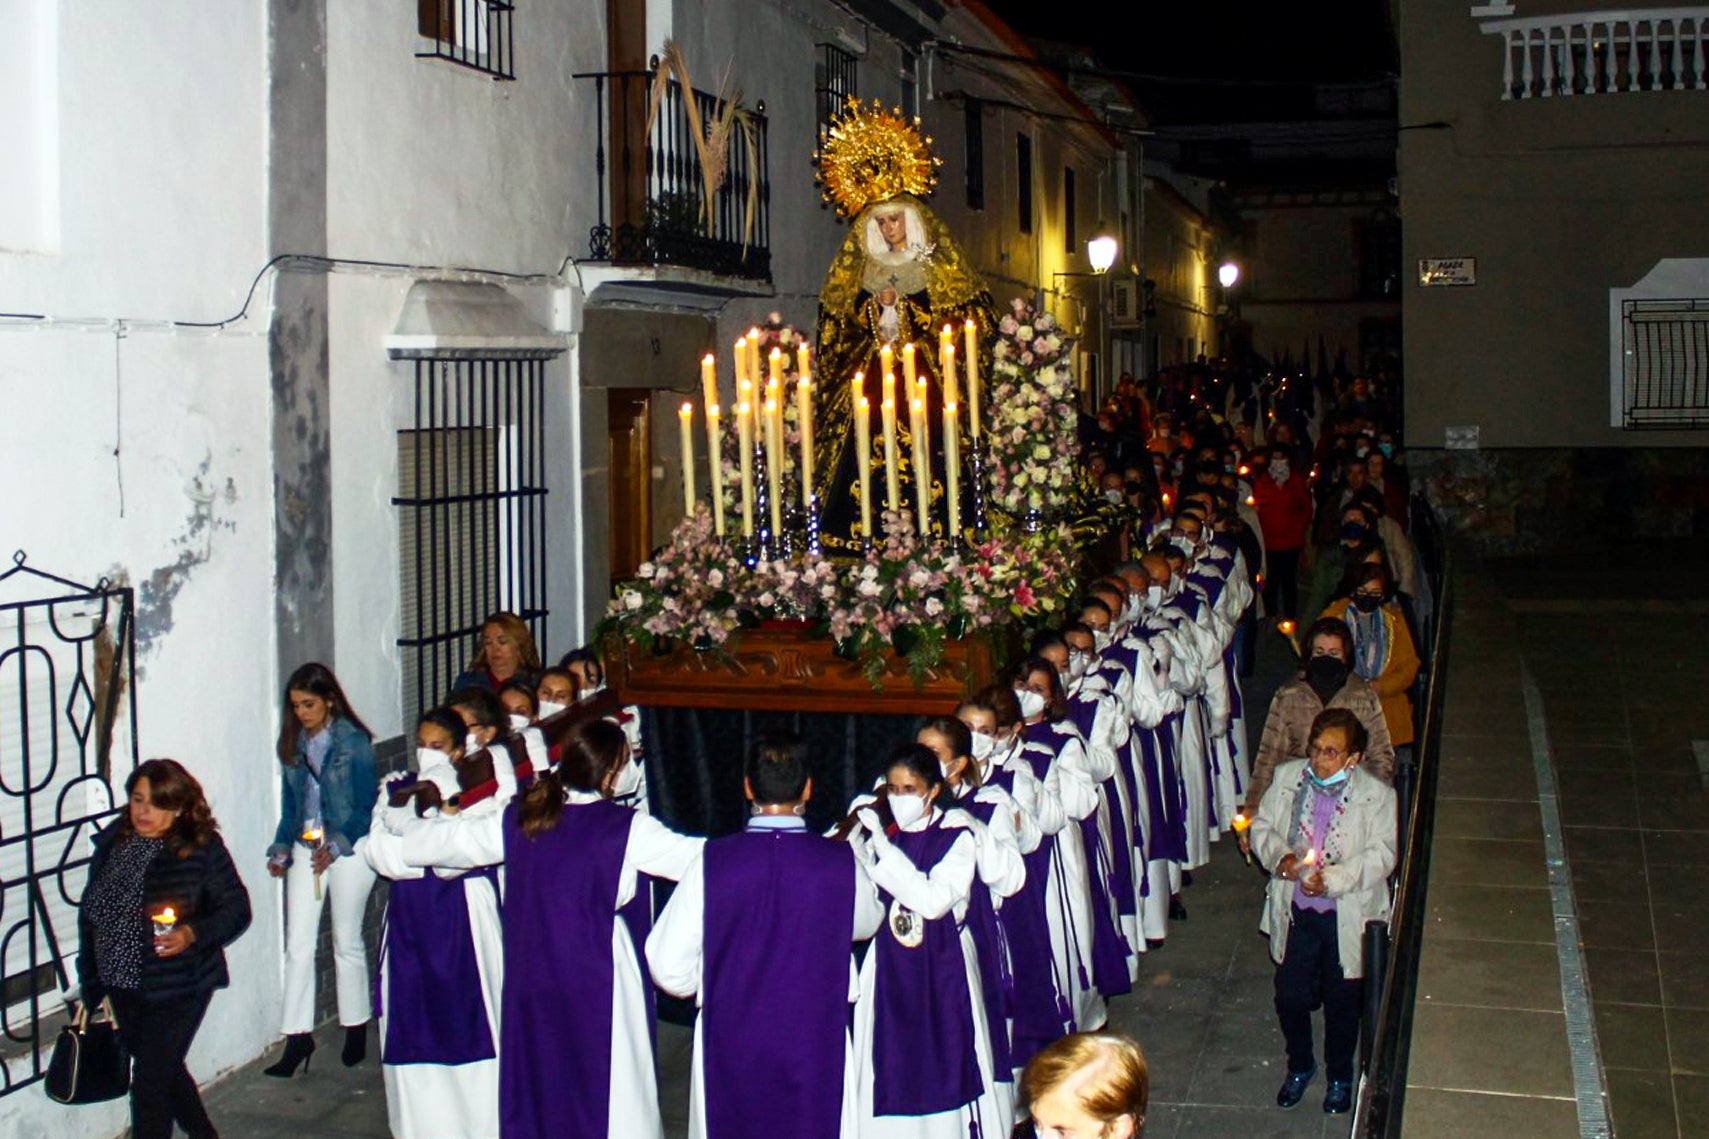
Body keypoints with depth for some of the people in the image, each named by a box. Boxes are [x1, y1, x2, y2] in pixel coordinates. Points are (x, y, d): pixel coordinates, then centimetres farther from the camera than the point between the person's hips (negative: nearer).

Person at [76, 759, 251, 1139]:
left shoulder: (201, 848, -13)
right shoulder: (111, 843, 2)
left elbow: (236, 909, -10)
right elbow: (90, 913, 9)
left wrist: (192, 933, -28)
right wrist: (89, 982, 11)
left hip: (177, 989, -6)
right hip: (122, 988, 6)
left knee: (149, 1082, -4)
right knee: (165, 1071, 21)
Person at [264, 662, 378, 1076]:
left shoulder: (354, 742, -9)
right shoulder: (293, 744, 6)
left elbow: (366, 805, -9)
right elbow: (289, 804, 13)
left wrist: (336, 847, -18)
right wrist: (281, 849, 2)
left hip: (348, 849, -4)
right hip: (307, 848, 4)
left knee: (347, 941, 8)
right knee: (298, 944, -1)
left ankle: (356, 1028, 23)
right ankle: (298, 1037, 3)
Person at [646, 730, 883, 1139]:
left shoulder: (711, 862, -14)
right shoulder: (842, 863, -12)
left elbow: (669, 967, -10)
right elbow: (867, 923, 10)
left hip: (730, 1047, 0)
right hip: (816, 1043, 0)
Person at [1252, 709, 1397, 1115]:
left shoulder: (1376, 794, -13)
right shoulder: (1287, 776, -3)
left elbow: (1380, 855, -15)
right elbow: (1262, 826, 4)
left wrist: (1331, 880, -26)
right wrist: (1279, 857, -16)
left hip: (1347, 918, -2)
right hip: (1294, 913, 2)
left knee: (1342, 1002, 14)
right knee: (1290, 996, 12)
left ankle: (1339, 1076, 40)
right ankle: (1300, 1065, 40)